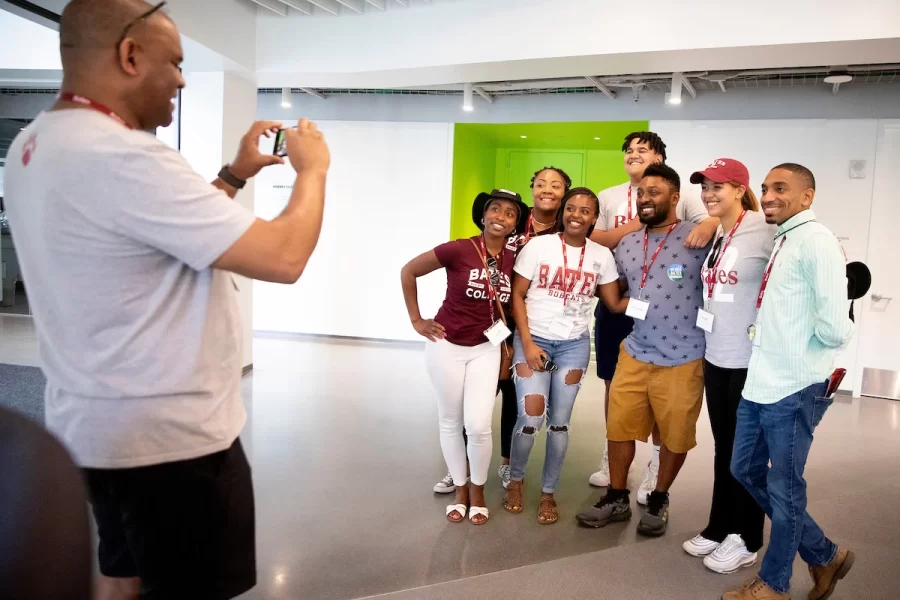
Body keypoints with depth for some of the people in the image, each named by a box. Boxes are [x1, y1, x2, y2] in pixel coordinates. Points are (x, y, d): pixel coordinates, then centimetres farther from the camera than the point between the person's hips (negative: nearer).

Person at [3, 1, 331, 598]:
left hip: (98, 426, 9)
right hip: (171, 438, -9)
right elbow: (284, 257, -25)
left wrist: (233, 175, 14)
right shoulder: (123, 156, -25)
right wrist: (312, 169, -9)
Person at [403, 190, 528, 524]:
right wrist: (416, 320, -6)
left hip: (486, 349, 2)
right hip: (446, 346, -2)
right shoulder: (458, 249, -15)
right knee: (450, 422, 10)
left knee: (479, 425, -3)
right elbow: (408, 272, -6)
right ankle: (460, 489, 29)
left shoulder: (515, 259, -6)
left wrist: (508, 347, -3)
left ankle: (477, 490, 22)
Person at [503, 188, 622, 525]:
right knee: (531, 416, -9)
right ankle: (515, 480, 18)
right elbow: (517, 295, -5)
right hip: (534, 339, -2)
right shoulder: (538, 246, -5)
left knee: (559, 421, 5)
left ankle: (548, 493, 22)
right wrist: (527, 343, -10)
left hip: (574, 345, 2)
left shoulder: (602, 255, 2)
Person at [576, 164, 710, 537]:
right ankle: (617, 498, 30)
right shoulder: (627, 245, 6)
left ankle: (659, 500, 34)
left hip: (682, 361, -4)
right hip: (633, 356, 5)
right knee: (619, 427, 12)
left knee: (675, 436, 12)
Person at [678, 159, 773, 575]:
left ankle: (746, 540, 23)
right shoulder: (713, 235, 10)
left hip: (751, 360, -7)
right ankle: (719, 528, 32)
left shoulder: (764, 232, -14)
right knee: (723, 447, 17)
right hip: (715, 356, 7)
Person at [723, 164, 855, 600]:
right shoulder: (782, 241, 14)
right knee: (746, 470, 18)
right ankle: (824, 556, 35)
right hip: (760, 382, 9)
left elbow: (834, 328, -21)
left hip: (794, 389, -9)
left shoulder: (815, 240, -14)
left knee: (783, 489, 7)